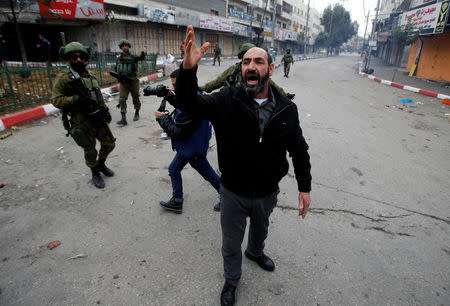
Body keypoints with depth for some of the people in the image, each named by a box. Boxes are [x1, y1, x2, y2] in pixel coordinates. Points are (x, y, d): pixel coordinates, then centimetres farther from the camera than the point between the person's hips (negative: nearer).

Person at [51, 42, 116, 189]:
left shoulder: (90, 76, 10)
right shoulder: (64, 78, -8)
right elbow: (55, 99, -11)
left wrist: (105, 111, 17)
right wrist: (76, 99, -25)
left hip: (99, 119, 6)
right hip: (82, 124, -6)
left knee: (109, 144, 15)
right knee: (90, 152, 4)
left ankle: (101, 164, 41)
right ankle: (95, 173, 30)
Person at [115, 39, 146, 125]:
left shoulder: (133, 57, 0)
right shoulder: (119, 58, 8)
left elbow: (141, 57, -15)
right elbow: (115, 69, 16)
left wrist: (143, 55, -38)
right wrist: (118, 75, -3)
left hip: (133, 81, -2)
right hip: (123, 82, 2)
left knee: (135, 98, 9)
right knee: (122, 99, -8)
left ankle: (137, 113, 30)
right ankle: (123, 119, -9)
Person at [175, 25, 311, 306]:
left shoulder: (286, 109, -11)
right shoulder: (227, 101, -17)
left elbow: (299, 149, -1)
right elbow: (189, 104, -26)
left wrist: (305, 187, 0)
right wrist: (188, 68, -45)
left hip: (268, 193, 3)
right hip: (233, 193, -2)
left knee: (260, 228, 33)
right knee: (231, 243, 20)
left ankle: (255, 252, 69)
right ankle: (232, 280, 52)